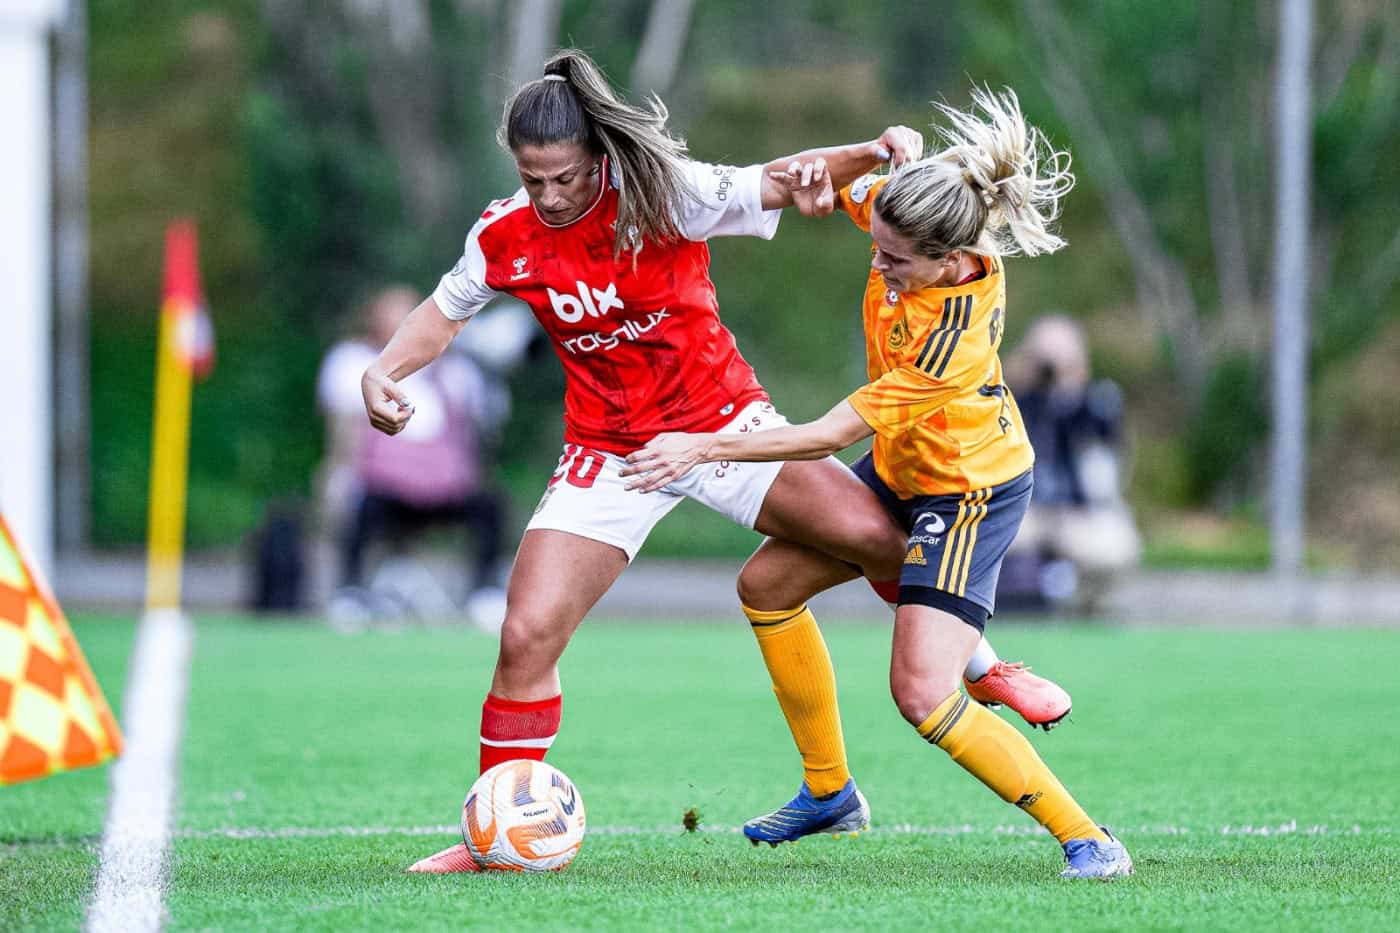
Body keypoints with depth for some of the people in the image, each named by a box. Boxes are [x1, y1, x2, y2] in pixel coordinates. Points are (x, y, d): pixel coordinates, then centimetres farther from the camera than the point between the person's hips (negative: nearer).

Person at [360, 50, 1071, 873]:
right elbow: (445, 311, 11)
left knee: (876, 535, -18)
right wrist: (385, 372, -6)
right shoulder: (504, 237, -7)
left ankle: (977, 664, 12)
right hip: (609, 455, 1)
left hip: (723, 423, -1)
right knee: (528, 635, -14)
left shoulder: (661, 193, -15)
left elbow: (782, 184, -16)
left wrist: (871, 153, -35)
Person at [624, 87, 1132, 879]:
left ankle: (1088, 840, -10)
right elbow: (849, 189, 5)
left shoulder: (955, 333, -38)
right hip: (900, 465, 9)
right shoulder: (915, 217, -19)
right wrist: (824, 192, -19)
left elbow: (835, 433, -32)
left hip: (968, 491, -9)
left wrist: (707, 449, -29)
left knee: (922, 694, -21)